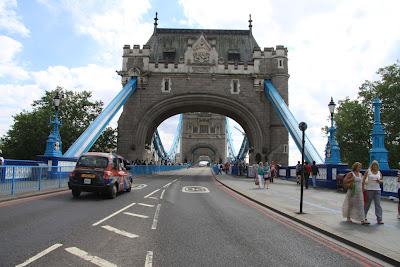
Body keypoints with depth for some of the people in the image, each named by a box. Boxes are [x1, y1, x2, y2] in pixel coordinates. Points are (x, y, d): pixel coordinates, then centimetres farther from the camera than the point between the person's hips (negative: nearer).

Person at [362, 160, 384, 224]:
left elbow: (382, 180, 17)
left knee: (378, 204, 0)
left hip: (377, 190, 3)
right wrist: (363, 188, -6)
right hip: (369, 189, -3)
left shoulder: (379, 172, 9)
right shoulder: (368, 171, -2)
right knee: (367, 203, 5)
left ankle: (379, 219, 4)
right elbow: (363, 179, -2)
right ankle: (363, 217, 20)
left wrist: (379, 181, -7)